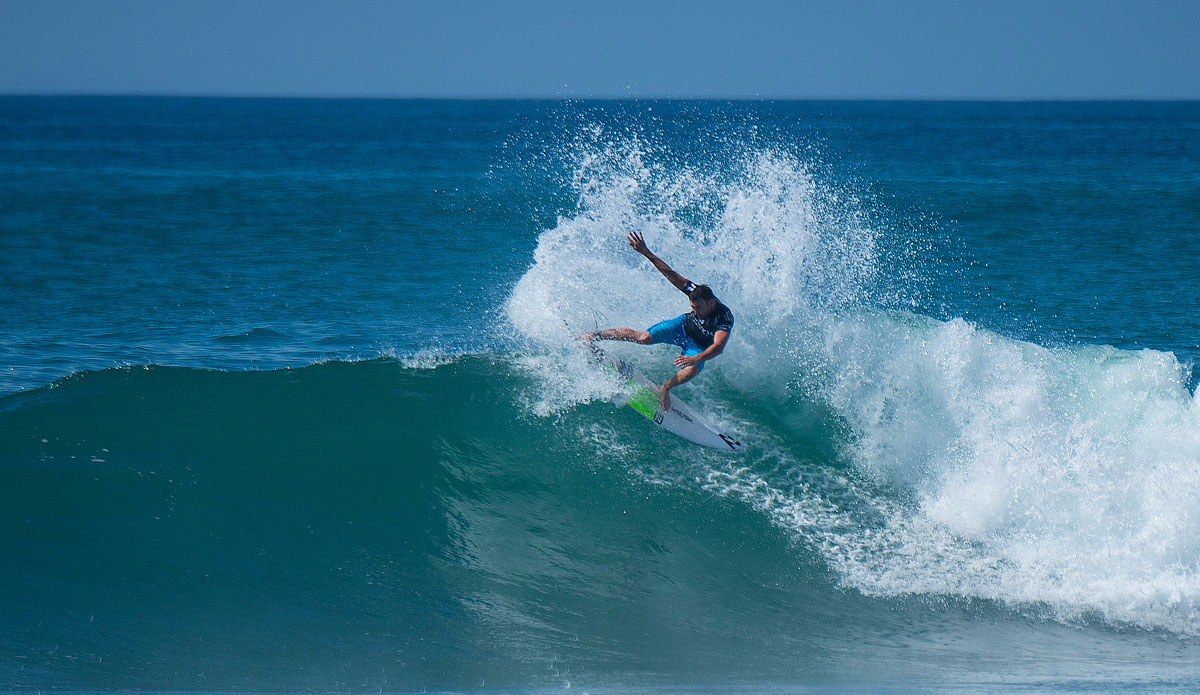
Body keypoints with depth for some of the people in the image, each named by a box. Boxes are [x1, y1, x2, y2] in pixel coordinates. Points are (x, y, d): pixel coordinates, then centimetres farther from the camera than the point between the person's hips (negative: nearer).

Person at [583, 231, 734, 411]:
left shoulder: (725, 318, -39)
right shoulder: (695, 291, -26)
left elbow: (719, 347, -53)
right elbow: (670, 273, -22)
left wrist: (696, 358, -68)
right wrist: (646, 253, -29)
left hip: (699, 347, -3)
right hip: (684, 326, 3)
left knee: (692, 371, -33)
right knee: (643, 338, -15)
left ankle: (665, 388, -4)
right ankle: (595, 336, -2)